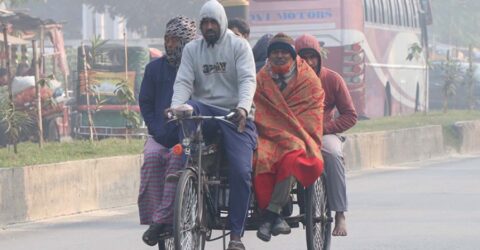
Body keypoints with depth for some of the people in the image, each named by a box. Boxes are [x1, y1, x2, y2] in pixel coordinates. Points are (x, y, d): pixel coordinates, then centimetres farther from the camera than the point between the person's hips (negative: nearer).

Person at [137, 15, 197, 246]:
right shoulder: (155, 68, 13)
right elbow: (145, 103, 12)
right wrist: (158, 131, -4)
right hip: (161, 136, 3)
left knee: (177, 158, -33)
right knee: (152, 157, -30)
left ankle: (161, 219, -35)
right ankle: (152, 216, -28)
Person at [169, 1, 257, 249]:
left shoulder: (238, 45, 2)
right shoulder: (192, 49, 10)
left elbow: (247, 79, -11)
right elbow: (183, 82, 0)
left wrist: (243, 108, -30)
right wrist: (175, 107, -22)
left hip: (235, 115, -2)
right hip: (205, 110, 2)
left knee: (241, 171, -18)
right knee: (187, 110, -35)